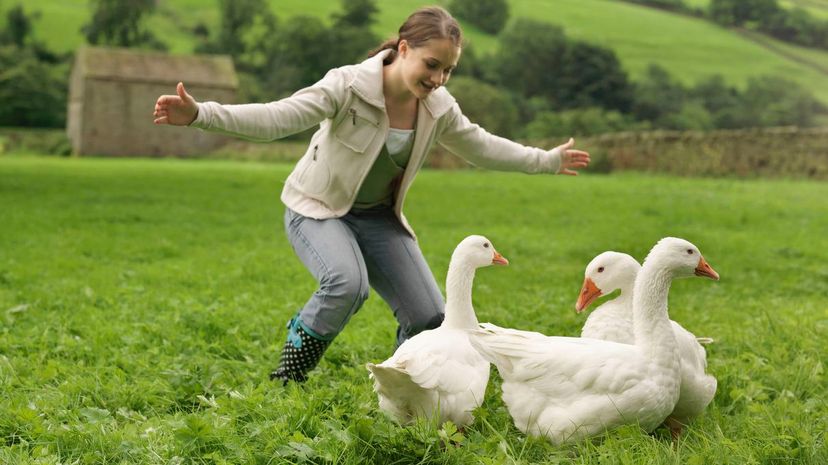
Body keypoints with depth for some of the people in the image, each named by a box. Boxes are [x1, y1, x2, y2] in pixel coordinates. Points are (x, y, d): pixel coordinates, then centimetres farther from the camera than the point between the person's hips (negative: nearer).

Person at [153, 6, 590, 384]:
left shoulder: (439, 107, -8)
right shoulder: (348, 86, -25)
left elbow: (481, 147, 10)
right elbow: (275, 117, -34)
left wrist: (549, 160, 17)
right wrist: (200, 114, -49)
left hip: (378, 217, 5)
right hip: (318, 208, -5)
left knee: (429, 317, -6)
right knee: (348, 282, -36)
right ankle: (287, 379, -14)